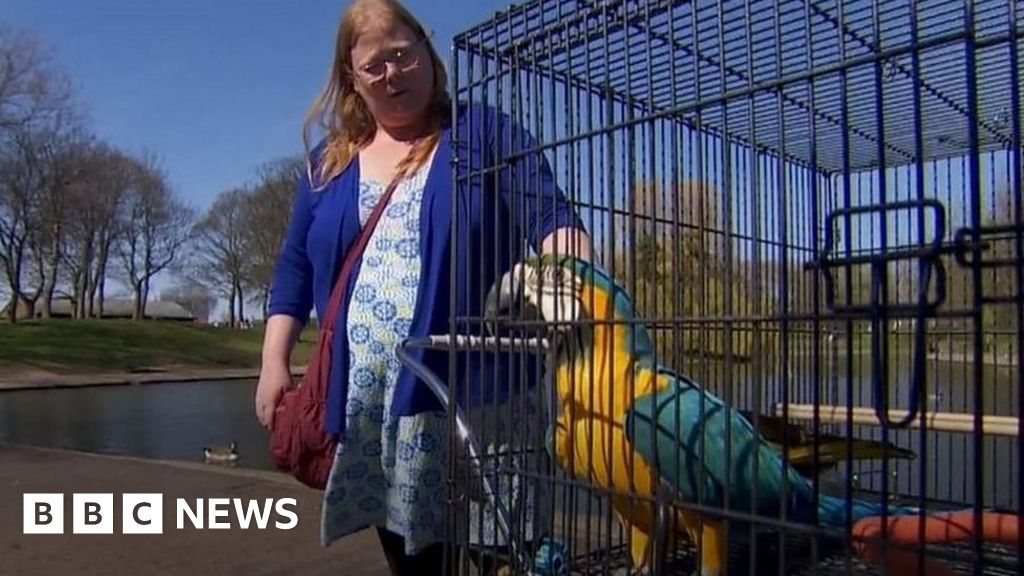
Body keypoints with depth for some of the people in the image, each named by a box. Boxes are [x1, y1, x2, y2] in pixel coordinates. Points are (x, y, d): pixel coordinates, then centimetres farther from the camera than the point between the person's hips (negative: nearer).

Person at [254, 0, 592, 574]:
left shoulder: (484, 132, 2)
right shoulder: (330, 160, 14)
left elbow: (550, 214, -11)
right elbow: (296, 267, 15)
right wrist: (275, 362, 6)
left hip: (472, 392, -4)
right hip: (368, 404, 4)